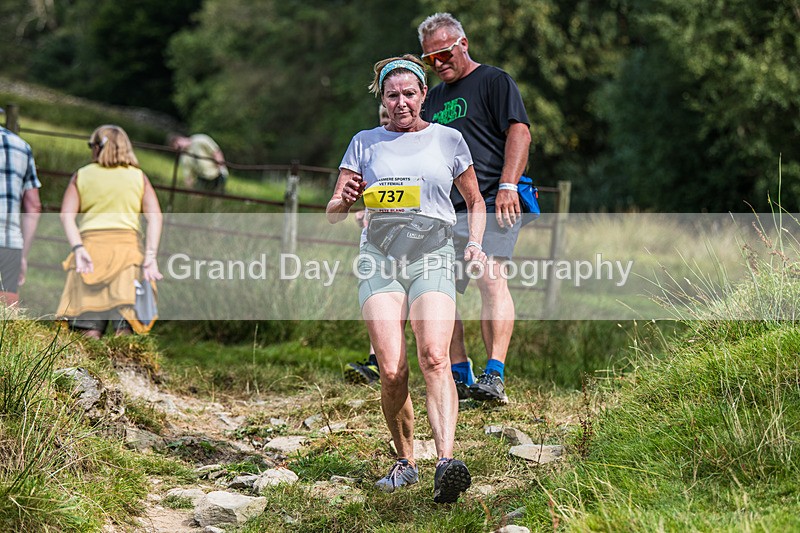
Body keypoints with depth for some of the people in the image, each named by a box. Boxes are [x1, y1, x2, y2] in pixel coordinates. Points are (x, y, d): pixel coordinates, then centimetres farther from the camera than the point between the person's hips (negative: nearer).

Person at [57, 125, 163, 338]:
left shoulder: (81, 176, 13)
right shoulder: (138, 177, 14)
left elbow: (67, 215, -1)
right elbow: (155, 217, 1)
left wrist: (78, 249, -10)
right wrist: (150, 256, -6)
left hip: (91, 244, 0)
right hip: (128, 246, 0)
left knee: (89, 328, -3)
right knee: (125, 326, -7)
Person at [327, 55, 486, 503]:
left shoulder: (448, 139, 13)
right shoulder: (365, 143, 14)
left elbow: (475, 201, 23)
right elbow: (333, 214, 13)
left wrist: (474, 244, 5)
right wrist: (346, 200, -11)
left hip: (433, 257, -1)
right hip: (380, 259, 1)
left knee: (434, 356, -25)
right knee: (392, 372, -13)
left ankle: (446, 463, -36)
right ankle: (405, 462, 8)